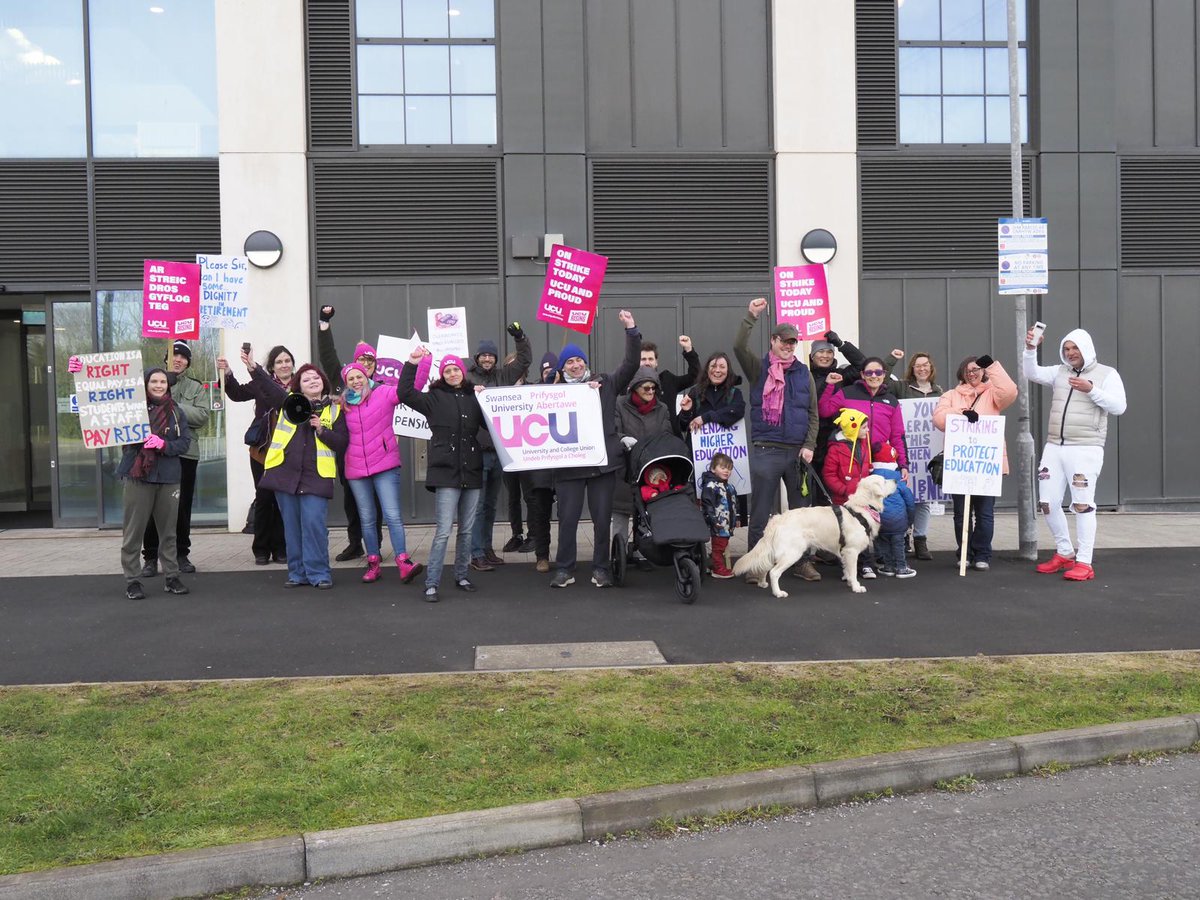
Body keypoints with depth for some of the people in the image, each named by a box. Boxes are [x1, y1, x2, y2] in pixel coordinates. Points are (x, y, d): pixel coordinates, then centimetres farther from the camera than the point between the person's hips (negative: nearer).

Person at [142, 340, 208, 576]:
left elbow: (202, 415, -4)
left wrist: (176, 407, -14)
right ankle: (150, 557, 7)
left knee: (183, 506, 9)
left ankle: (181, 554, 19)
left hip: (185, 452, 2)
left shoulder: (195, 388, 11)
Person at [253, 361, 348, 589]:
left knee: (313, 524, -8)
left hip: (316, 476, -2)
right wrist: (253, 368, -24)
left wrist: (322, 430, -12)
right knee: (292, 526, 7)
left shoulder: (334, 410, 8)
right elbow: (268, 386, -7)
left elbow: (342, 443, 2)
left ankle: (319, 574, 1)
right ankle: (298, 573, 17)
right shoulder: (289, 402, 10)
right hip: (285, 474, 2)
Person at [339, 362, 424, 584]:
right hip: (356, 468, 4)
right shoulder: (343, 404, 8)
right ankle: (373, 562, 19)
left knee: (393, 515, -10)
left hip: (385, 465, -4)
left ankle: (403, 562, -11)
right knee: (367, 518, 11)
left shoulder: (384, 393, -2)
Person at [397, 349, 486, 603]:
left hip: (472, 472, 4)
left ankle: (462, 576, 24)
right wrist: (411, 364, -10)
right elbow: (405, 394, -7)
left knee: (467, 530, 11)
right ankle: (431, 584, -2)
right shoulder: (435, 398, 3)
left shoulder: (474, 398, 10)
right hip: (446, 472, -4)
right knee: (444, 530, -8)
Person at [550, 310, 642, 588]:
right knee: (568, 518, 3)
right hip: (569, 464, -1)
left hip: (603, 461, 1)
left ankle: (600, 569, 17)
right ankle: (564, 569, 13)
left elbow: (631, 364, 2)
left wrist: (631, 330, -8)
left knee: (602, 518, 6)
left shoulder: (605, 383, 8)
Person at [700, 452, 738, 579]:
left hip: (727, 524, 9)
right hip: (718, 525, -9)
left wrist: (735, 519, 27)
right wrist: (713, 520, -22)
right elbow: (707, 504, -19)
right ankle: (718, 569, 3)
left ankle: (725, 567, 23)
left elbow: (733, 504, 26)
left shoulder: (728, 486, 17)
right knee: (718, 547, -3)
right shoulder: (710, 485, -14)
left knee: (724, 545, 15)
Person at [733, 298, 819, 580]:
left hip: (798, 451, 3)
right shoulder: (758, 369, 4)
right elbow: (739, 347, -15)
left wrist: (809, 445, 0)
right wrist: (751, 317, -20)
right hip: (765, 451, -3)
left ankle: (804, 560, 19)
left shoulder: (803, 373, 10)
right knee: (760, 512, 2)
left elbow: (813, 413, 10)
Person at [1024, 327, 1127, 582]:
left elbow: (1119, 407, -8)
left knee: (1082, 504, -8)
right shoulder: (1059, 372, 13)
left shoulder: (1107, 374, 1)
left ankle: (1084, 563, -3)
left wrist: (1091, 390, -17)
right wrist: (1030, 349, -15)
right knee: (1048, 503, 6)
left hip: (1085, 449, -5)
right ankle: (1065, 554, 23)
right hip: (1053, 447, 5)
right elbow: (1032, 373, 0)